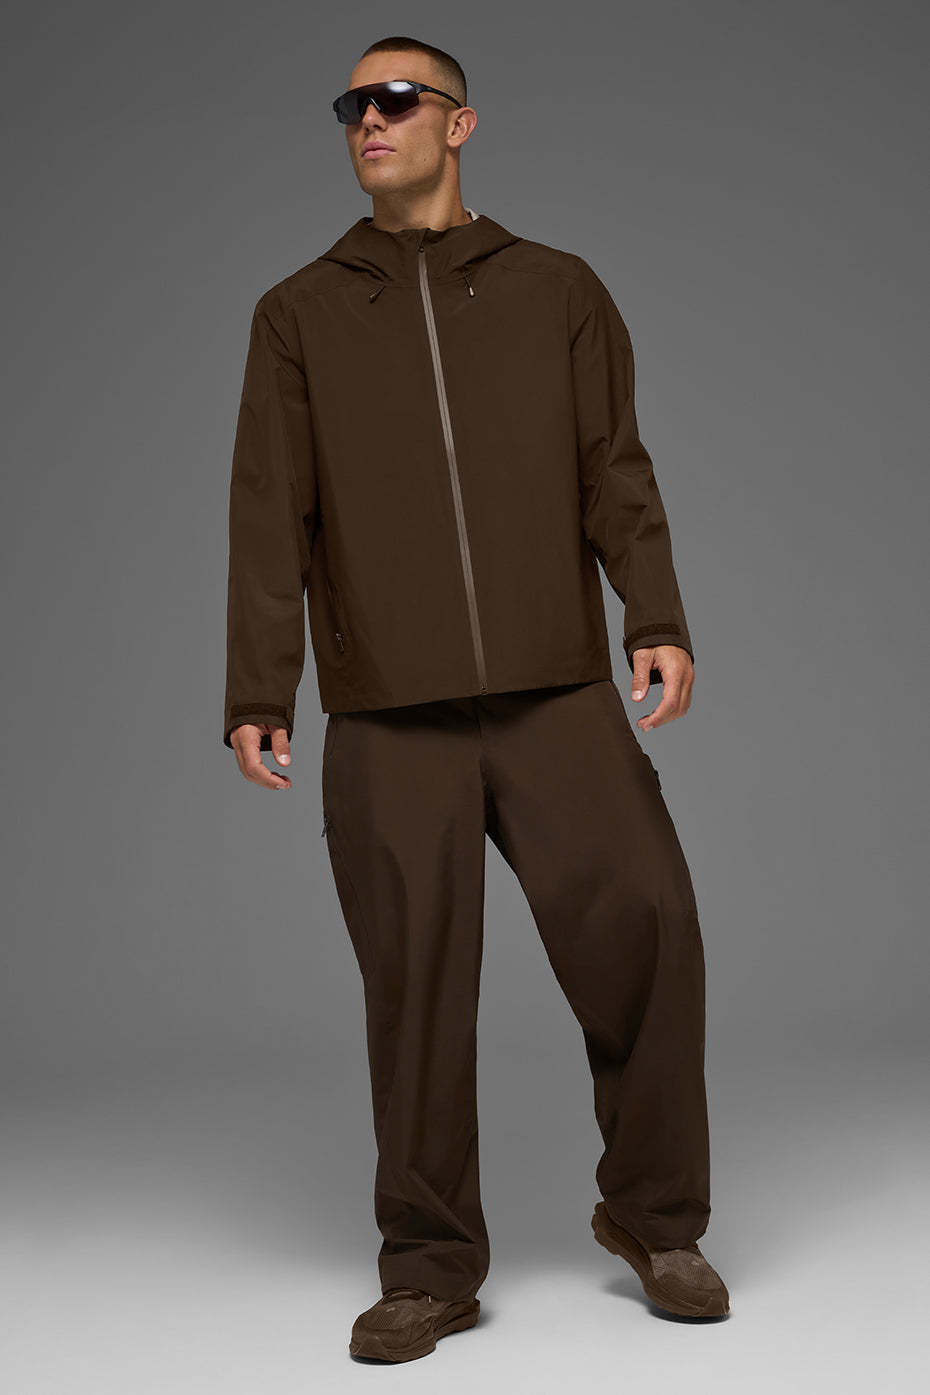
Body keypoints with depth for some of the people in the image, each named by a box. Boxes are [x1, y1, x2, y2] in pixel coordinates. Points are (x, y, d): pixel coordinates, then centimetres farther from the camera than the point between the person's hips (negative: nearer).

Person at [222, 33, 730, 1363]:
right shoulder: (300, 314, 13)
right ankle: (430, 1269, 15)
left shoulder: (558, 290, 13)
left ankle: (655, 1214, 7)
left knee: (642, 919, -14)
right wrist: (257, 695, -2)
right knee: (416, 986, 1)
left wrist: (659, 623, -8)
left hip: (555, 691, 0)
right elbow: (270, 516, 7)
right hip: (387, 715, 0)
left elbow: (616, 475, 8)